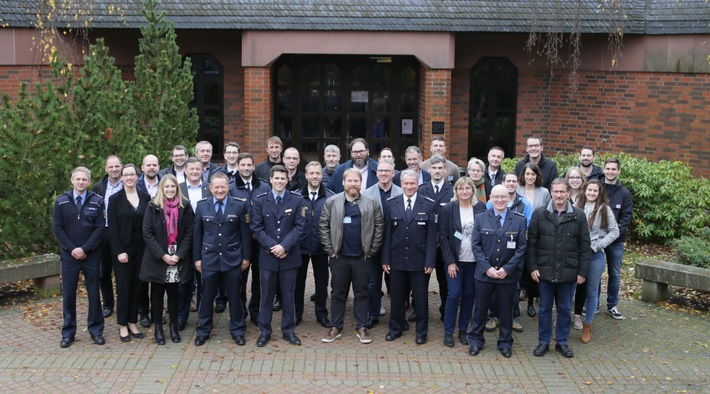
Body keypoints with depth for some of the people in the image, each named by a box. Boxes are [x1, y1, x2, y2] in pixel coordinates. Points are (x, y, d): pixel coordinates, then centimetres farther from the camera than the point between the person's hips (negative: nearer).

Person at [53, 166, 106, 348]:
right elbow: (57, 228, 0)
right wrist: (72, 249, -10)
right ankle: (68, 332, 16)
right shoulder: (61, 201, 2)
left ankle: (96, 330, 16)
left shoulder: (97, 201, -3)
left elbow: (100, 228, -5)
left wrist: (85, 249, -13)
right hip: (69, 255, 1)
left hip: (92, 255, -1)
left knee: (94, 292, 6)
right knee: (68, 294, 5)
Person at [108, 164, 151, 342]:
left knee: (137, 286, 7)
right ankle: (122, 325, 13)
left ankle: (132, 322, 19)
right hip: (123, 249, -2)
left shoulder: (145, 198, 5)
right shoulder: (115, 199, -1)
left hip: (141, 248, 3)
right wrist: (119, 251, -12)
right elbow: (112, 227, -5)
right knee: (123, 287, 2)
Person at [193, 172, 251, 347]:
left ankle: (237, 331, 24)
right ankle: (203, 331, 26)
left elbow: (245, 233, -1)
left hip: (232, 258, -1)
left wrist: (246, 257, -1)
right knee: (206, 296, 10)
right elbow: (197, 234, 5)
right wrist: (197, 258, 2)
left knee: (234, 296, 9)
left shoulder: (240, 205, -4)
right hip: (209, 258, 1)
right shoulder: (201, 206, 1)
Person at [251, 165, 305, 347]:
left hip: (289, 255, 0)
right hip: (267, 255, 0)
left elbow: (299, 226, -5)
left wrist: (284, 246, -16)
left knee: (288, 295, 8)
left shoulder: (297, 200, 0)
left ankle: (289, 330, 20)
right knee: (267, 295, 8)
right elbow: (257, 227, -1)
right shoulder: (260, 200, 2)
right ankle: (264, 331, 19)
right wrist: (272, 246, -13)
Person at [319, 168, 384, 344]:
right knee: (338, 293, 10)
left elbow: (379, 227, 2)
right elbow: (323, 225, 1)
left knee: (361, 293, 8)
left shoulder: (372, 204, -1)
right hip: (339, 257, 0)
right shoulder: (331, 202, -1)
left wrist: (372, 250, -2)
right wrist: (330, 249, -3)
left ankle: (361, 328, 19)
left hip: (362, 257, 0)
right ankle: (335, 327, 20)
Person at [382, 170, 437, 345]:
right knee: (397, 296, 13)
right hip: (397, 259, 2)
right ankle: (396, 327, 29)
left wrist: (430, 261, -9)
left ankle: (421, 331, 23)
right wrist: (385, 259, -1)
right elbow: (387, 233, 2)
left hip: (419, 260, -2)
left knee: (420, 297, 8)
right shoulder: (391, 203, 1)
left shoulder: (428, 205, -4)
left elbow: (431, 235, -5)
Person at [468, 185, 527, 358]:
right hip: (484, 273, 0)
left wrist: (507, 269, -12)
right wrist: (486, 267, -12)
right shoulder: (480, 218, 0)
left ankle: (505, 343, 25)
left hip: (508, 274, 0)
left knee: (506, 309, 11)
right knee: (480, 308, 10)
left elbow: (521, 247, -3)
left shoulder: (519, 220, -1)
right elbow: (476, 245, -2)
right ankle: (475, 340, 23)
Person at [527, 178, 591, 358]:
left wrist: (583, 271, -3)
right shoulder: (539, 214, -1)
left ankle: (562, 342, 25)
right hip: (545, 270, 0)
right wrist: (533, 267, -6)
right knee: (545, 308, 10)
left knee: (565, 309, 11)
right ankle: (543, 342, 22)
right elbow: (531, 243, 0)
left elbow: (585, 246, 1)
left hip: (568, 272, 0)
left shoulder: (579, 216, 0)